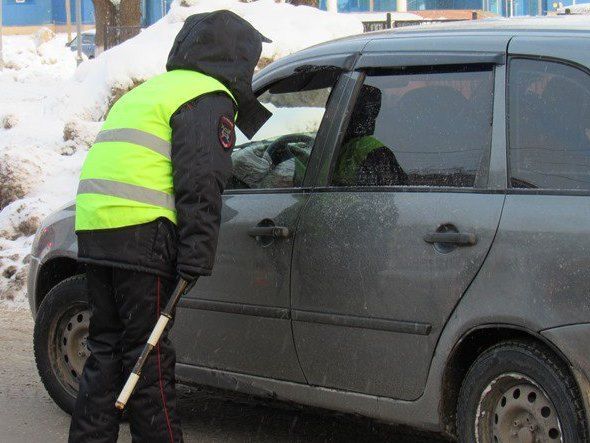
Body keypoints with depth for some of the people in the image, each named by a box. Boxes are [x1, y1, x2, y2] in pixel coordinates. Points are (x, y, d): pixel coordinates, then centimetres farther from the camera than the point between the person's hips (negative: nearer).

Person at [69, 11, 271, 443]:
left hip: (93, 229, 8)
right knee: (148, 355, -3)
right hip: (140, 236, -8)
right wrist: (195, 259, -15)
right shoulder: (209, 99, -3)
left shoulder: (148, 91, 28)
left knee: (106, 349, 13)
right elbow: (200, 186, -12)